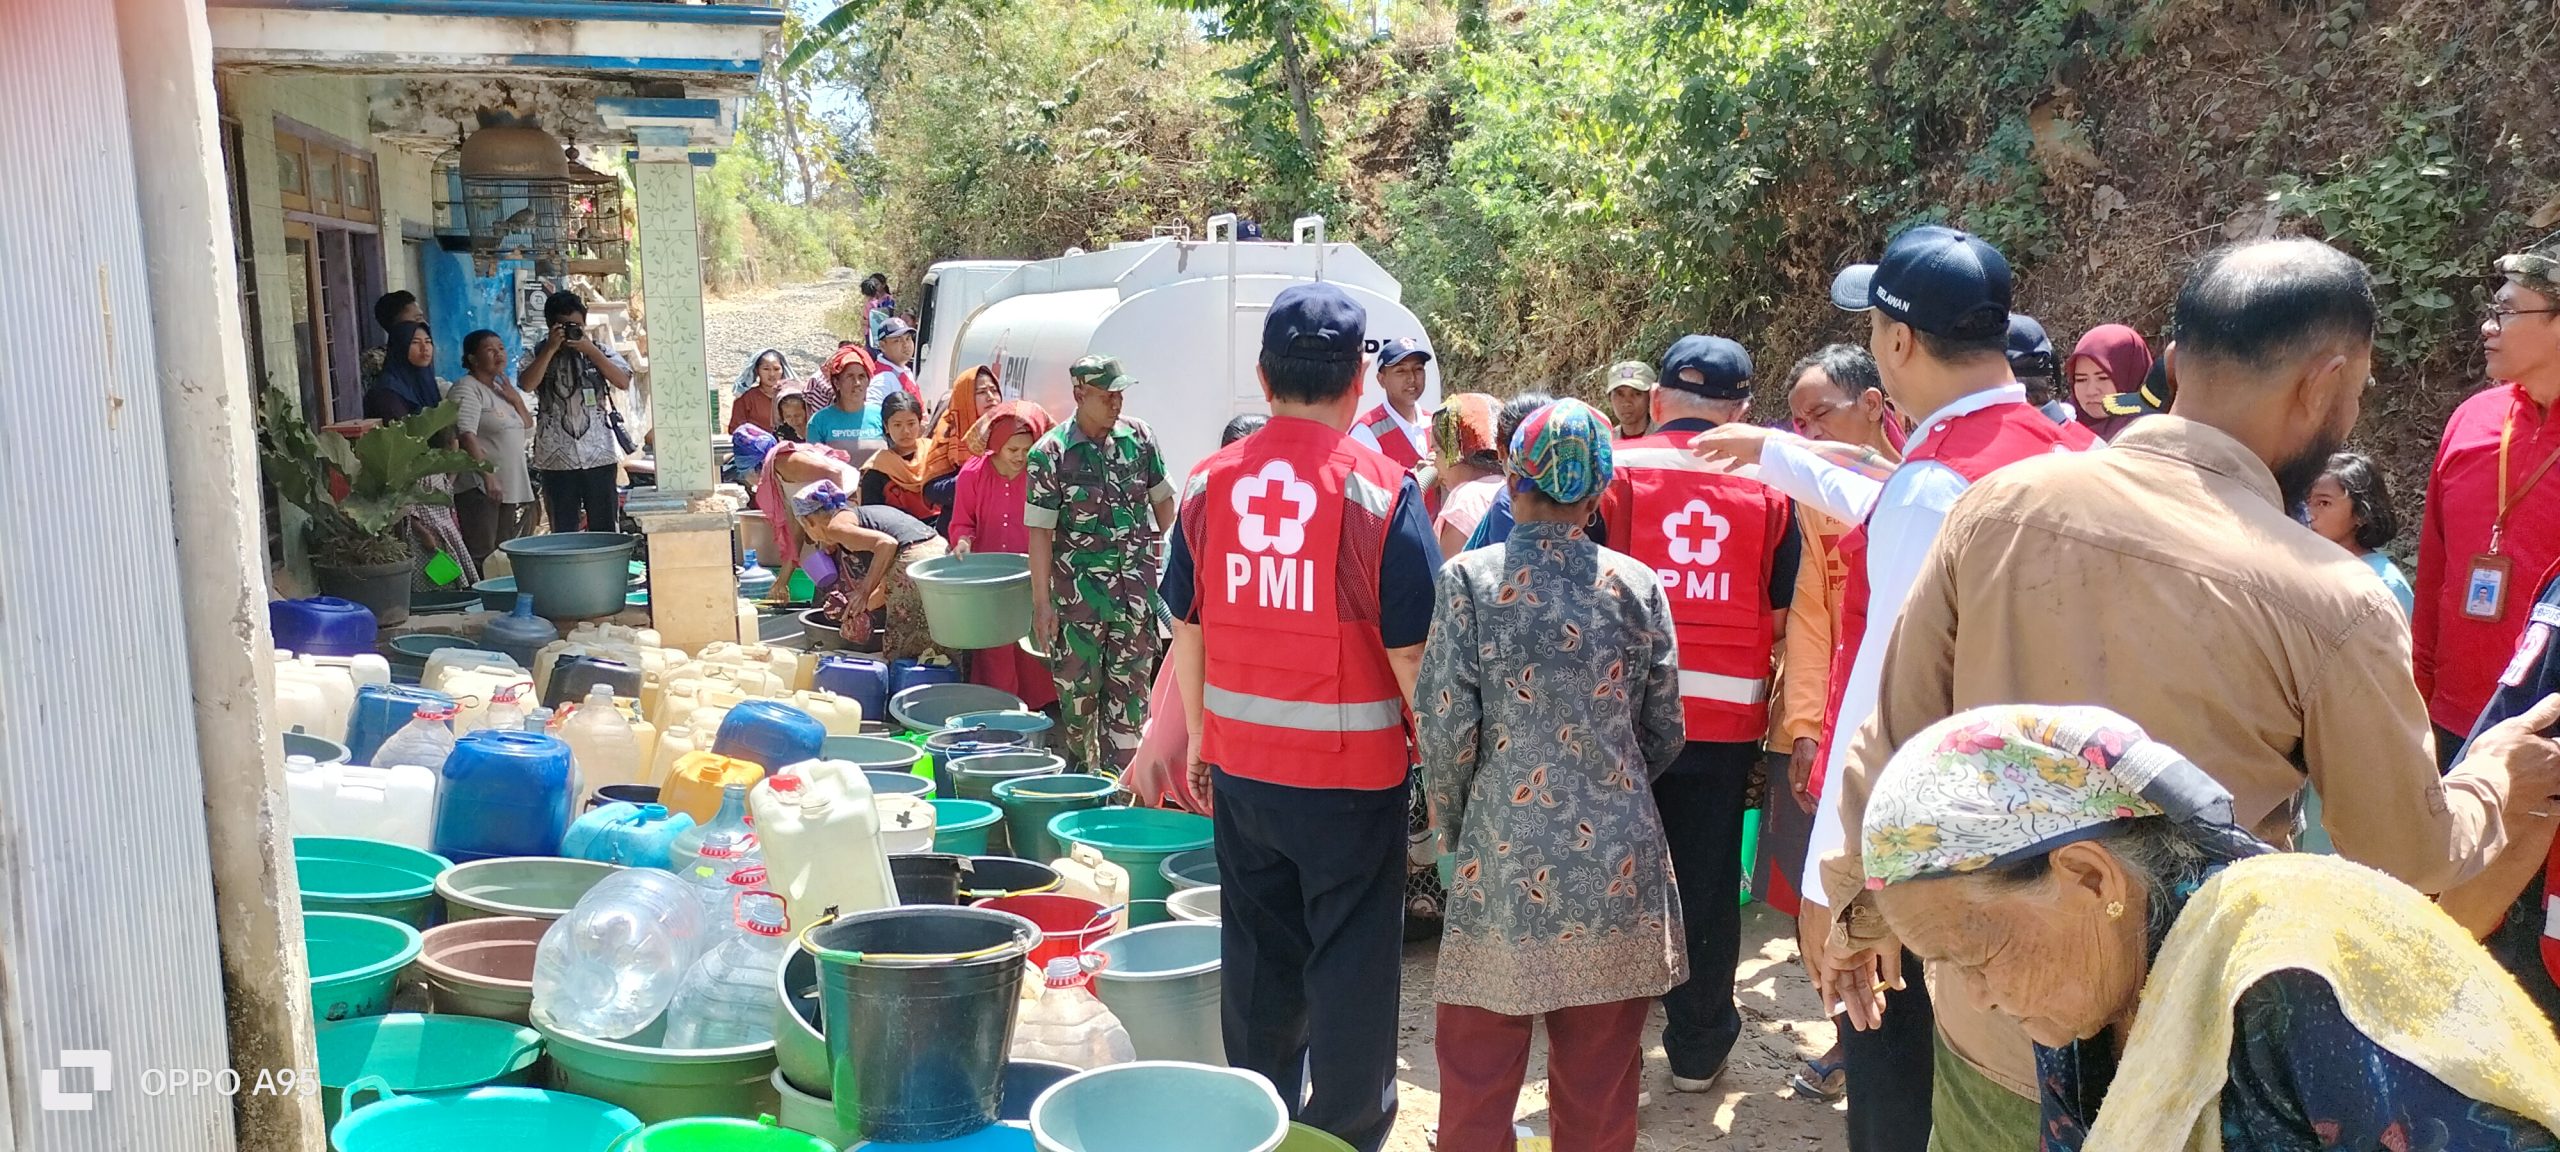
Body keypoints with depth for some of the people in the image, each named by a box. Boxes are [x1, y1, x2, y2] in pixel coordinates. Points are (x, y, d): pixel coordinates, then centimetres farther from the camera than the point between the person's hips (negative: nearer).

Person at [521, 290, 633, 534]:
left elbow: (623, 382, -6)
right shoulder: (539, 356, 6)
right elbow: (527, 384, -13)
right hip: (557, 458, 0)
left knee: (605, 529, 3)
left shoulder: (601, 352, 9)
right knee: (563, 531, 3)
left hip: (599, 454, 1)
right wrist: (551, 349, -12)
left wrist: (591, 350, -9)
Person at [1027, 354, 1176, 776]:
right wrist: (1041, 603, -10)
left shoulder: (1139, 436, 1)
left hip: (1136, 591, 3)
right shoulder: (1050, 452, -9)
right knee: (1078, 688, 7)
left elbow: (1162, 500, 14)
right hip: (1077, 594, -3)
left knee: (1131, 686, 5)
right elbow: (1040, 531, -8)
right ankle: (1082, 773, 25)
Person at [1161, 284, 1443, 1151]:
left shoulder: (1209, 485, -1)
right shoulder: (1381, 492, -14)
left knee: (1257, 949, 18)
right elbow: (1411, 652, -14)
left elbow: (1187, 629, 7)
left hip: (1240, 763, 5)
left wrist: (1198, 736, 18)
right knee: (1351, 963, 9)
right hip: (1353, 770, -4)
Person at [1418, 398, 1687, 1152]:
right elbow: (1664, 732, 5)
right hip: (1616, 860, 2)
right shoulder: (1638, 585, -1)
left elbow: (1446, 726, -8)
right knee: (1599, 1083, 13)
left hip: (1504, 858, -2)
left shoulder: (1469, 579, -7)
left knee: (1478, 1076, 12)